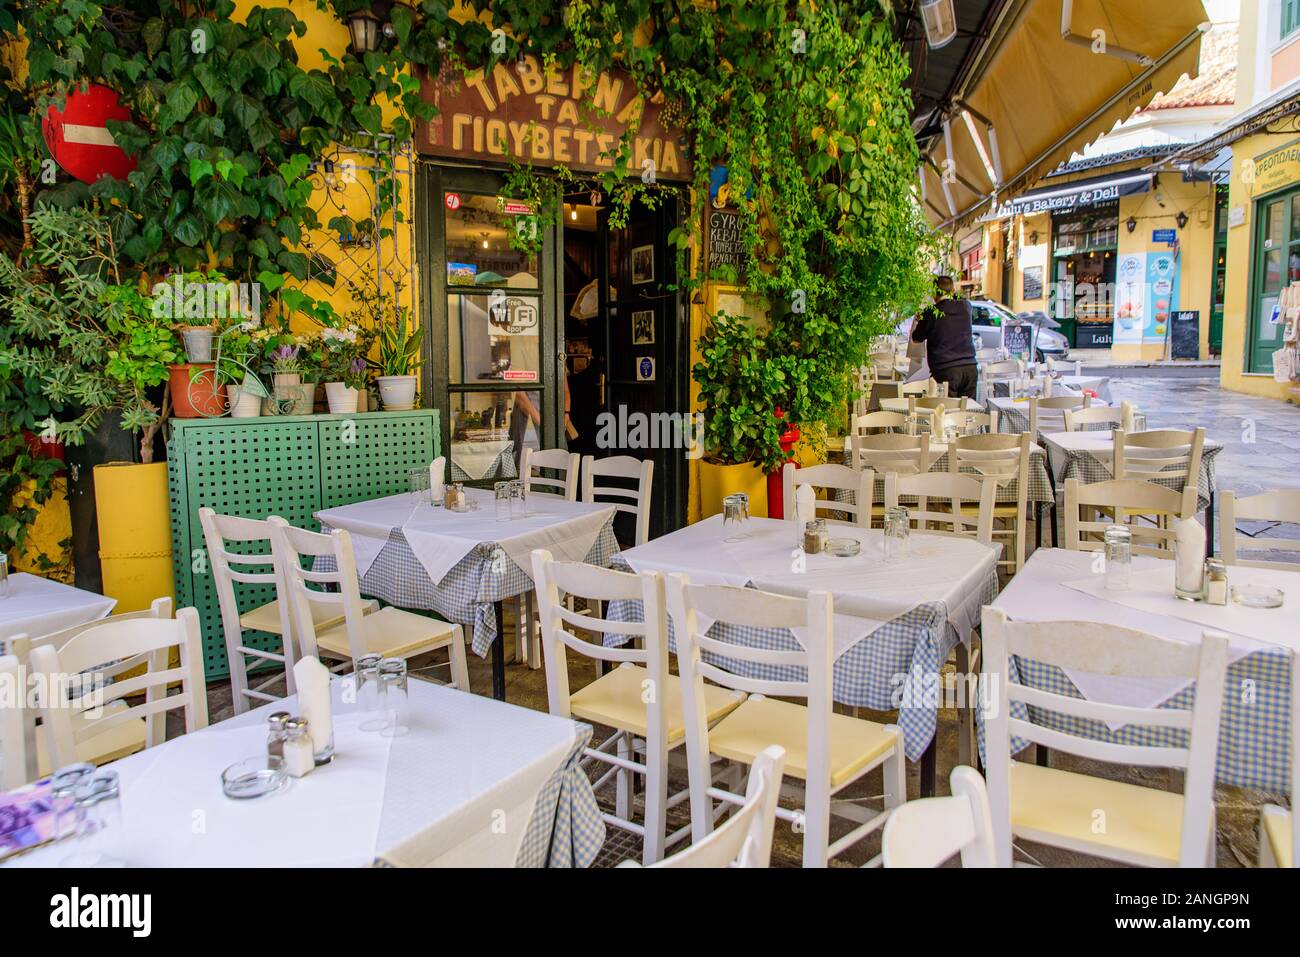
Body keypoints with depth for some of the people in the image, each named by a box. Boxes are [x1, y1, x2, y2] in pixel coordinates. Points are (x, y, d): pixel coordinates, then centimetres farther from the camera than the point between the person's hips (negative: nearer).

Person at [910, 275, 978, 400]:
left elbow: (916, 338, 11)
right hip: (970, 367, 4)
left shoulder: (931, 313, -5)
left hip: (946, 370, -4)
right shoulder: (965, 307, 7)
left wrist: (917, 320, 27)